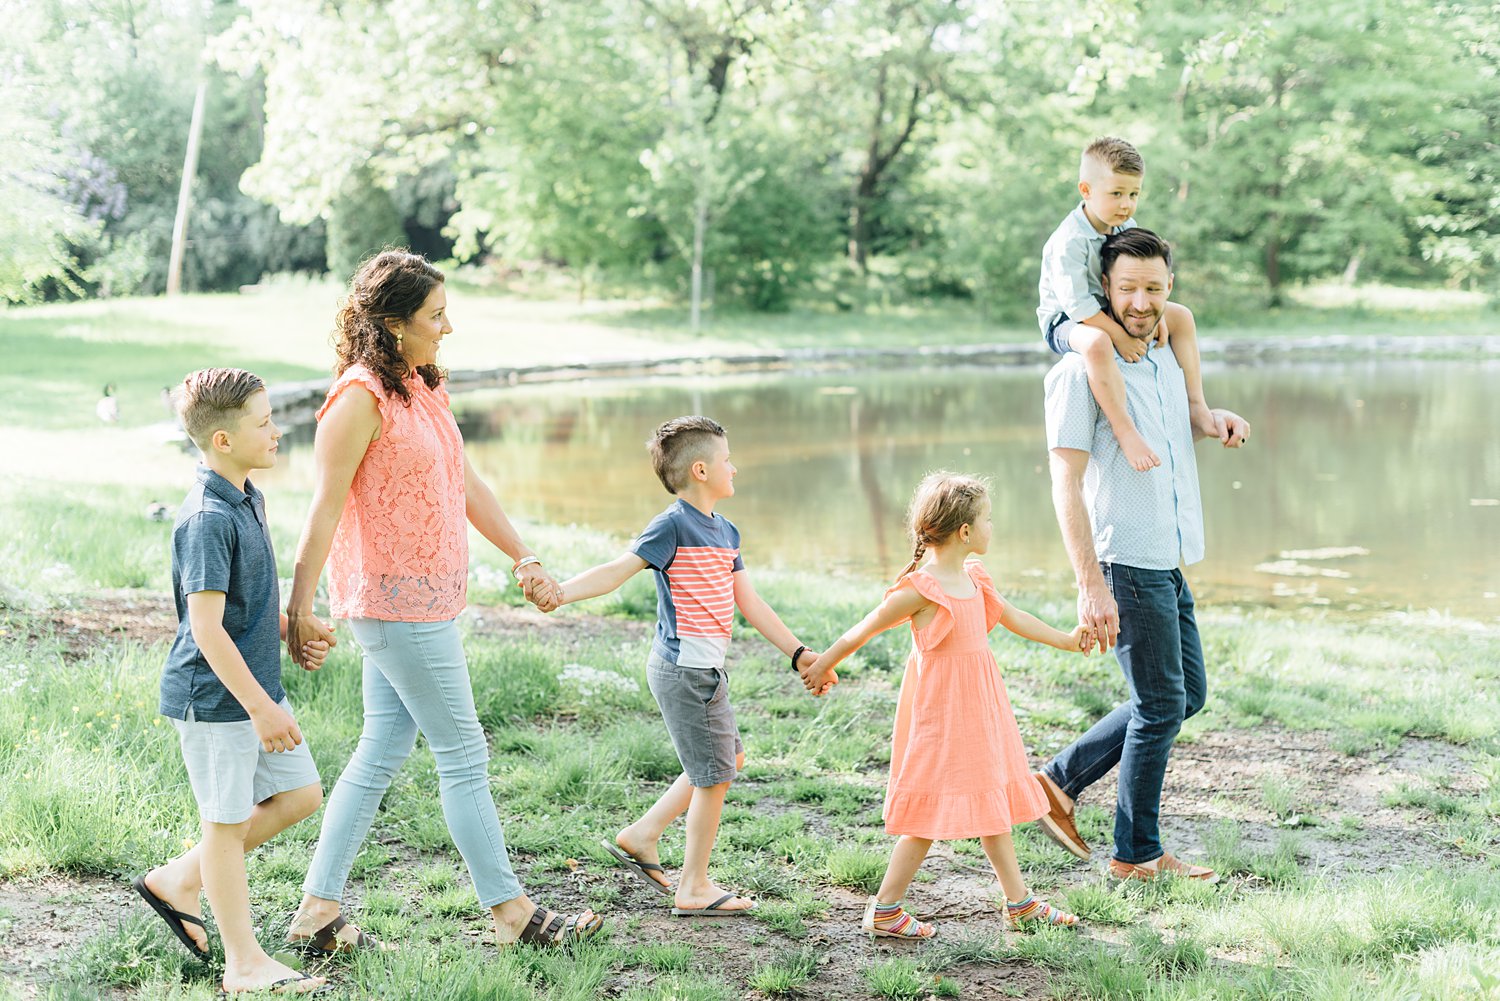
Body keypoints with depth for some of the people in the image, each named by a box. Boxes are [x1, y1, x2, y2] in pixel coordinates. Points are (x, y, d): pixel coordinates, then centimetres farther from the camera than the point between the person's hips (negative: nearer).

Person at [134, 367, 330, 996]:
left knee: (300, 794, 14)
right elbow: (206, 626, -25)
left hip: (257, 684, 9)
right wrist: (260, 707, -24)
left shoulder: (249, 500, 8)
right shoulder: (207, 519, -22)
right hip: (215, 697, -9)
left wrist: (293, 633, 12)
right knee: (227, 820, 2)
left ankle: (178, 881, 25)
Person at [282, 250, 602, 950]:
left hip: (424, 600, 9)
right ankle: (511, 911, 10)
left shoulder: (420, 390, 14)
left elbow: (466, 484, 20)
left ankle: (317, 914, 16)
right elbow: (325, 507, -17)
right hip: (397, 604, -9)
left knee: (381, 753, 11)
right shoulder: (361, 399, -15)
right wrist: (299, 608, -18)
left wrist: (523, 557, 20)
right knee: (463, 756, -1)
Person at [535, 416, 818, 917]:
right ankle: (694, 888, 10)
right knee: (715, 775, -2)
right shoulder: (673, 525, -14)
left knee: (727, 759, 20)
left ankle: (641, 836, 25)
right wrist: (560, 592, -35)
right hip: (685, 668, -10)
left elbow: (749, 603, 18)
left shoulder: (725, 531, 13)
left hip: (705, 669, 10)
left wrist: (798, 653, 18)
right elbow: (617, 571, -20)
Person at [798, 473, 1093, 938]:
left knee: (993, 800, 15)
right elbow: (865, 629, -9)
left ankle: (1019, 902, 25)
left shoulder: (974, 579, 7)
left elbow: (1012, 617, 22)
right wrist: (823, 667, 1)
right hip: (940, 712, -9)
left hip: (978, 708, 9)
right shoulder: (920, 590, -19)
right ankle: (884, 909, 5)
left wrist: (1066, 640, 26)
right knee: (931, 815, -4)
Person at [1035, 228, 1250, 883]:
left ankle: (1060, 780, 22)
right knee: (1161, 706, 0)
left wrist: (1217, 421, 7)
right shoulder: (1080, 371, -14)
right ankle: (1137, 855, 14)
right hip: (1125, 564, -9)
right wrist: (1091, 587, -25)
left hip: (1168, 561, 9)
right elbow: (1066, 486, -19)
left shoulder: (1165, 357, 11)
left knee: (1188, 694, 16)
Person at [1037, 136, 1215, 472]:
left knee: (1182, 316, 6)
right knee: (1097, 343, -43)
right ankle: (1124, 429, -40)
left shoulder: (1126, 227, -1)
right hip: (1066, 320, -9)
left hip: (1111, 311, 9)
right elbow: (1076, 302, -31)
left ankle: (1196, 406, 11)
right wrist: (1119, 335, -32)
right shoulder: (1070, 242, -27)